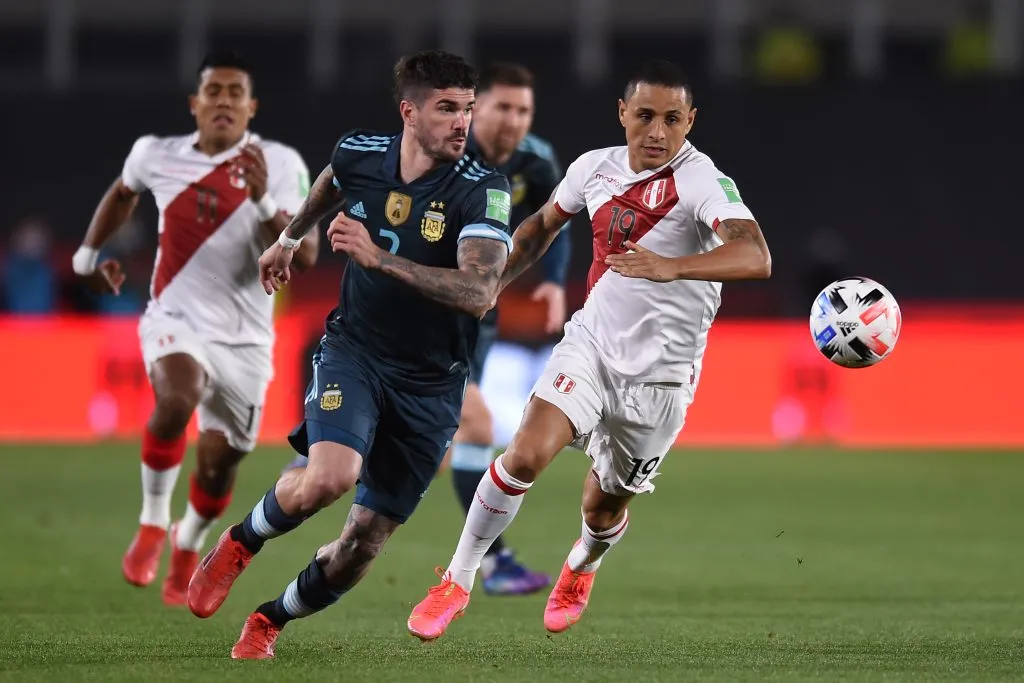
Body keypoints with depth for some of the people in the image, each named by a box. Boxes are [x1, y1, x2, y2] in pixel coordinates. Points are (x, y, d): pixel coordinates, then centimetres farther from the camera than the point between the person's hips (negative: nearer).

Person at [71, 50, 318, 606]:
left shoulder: (279, 164, -10)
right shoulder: (156, 155, -2)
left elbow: (304, 257, -17)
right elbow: (122, 193, 23)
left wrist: (265, 201, -31)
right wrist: (88, 252, 23)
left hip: (244, 340, 1)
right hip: (176, 319, -1)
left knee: (218, 461, 7)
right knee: (177, 399, -32)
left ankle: (188, 544, 41)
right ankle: (152, 523, -11)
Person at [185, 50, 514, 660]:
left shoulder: (483, 191, -17)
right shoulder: (359, 154, -5)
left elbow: (479, 293, -32)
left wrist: (380, 258, -40)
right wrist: (291, 238, 41)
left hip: (431, 385, 0)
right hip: (354, 351, 0)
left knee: (364, 543, 3)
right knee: (329, 478, -29)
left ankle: (270, 622, 31)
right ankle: (241, 542, 2)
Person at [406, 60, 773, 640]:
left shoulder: (703, 182, -20)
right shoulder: (595, 167, -2)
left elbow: (755, 258, -38)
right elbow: (543, 226, 20)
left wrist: (671, 267, -53)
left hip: (659, 374, -3)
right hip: (590, 343, 3)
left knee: (604, 507, 12)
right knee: (527, 454, -21)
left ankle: (581, 569, 50)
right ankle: (457, 583, -5)